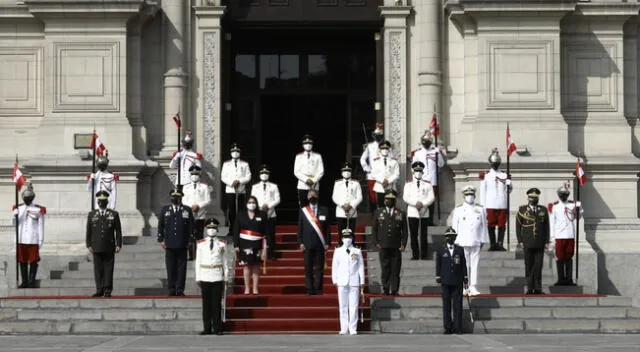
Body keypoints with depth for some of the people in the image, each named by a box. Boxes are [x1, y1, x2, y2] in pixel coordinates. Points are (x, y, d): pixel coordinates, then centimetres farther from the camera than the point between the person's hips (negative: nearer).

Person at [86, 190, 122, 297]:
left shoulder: (114, 214, 7)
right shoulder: (91, 215, 11)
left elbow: (118, 231, 5)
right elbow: (88, 231, 10)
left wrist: (118, 245, -2)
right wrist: (89, 245, 3)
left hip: (109, 247, -1)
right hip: (96, 247, 1)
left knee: (108, 269, -1)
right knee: (98, 269, 0)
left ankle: (107, 290, 1)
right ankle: (99, 290, 3)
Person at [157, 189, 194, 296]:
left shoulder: (187, 210, 7)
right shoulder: (165, 210, 11)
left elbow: (191, 226, 6)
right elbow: (160, 225, 11)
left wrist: (190, 240, -1)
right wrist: (161, 240, 4)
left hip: (182, 244, -1)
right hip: (169, 244, 1)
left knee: (181, 267, 0)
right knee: (170, 268, 2)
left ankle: (180, 289, 3)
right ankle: (171, 289, 6)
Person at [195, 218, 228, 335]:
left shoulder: (222, 244, 7)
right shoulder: (201, 244, 7)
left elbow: (225, 261, 9)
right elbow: (198, 261, 7)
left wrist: (226, 277, 5)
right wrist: (198, 277, 2)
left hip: (217, 277, 0)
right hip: (205, 277, 0)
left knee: (217, 303, -1)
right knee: (206, 303, 2)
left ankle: (217, 328, 3)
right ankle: (207, 328, 6)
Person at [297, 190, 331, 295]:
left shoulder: (324, 210, 7)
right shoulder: (303, 210, 9)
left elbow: (327, 227, 6)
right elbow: (300, 228, 8)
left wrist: (327, 243, -1)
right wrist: (300, 242, -1)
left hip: (320, 243, 0)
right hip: (307, 244, 0)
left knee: (319, 267, 0)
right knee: (308, 267, 1)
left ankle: (318, 288, 4)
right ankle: (309, 289, 5)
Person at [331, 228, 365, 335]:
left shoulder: (357, 252, 9)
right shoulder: (338, 251, 9)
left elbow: (361, 267, 9)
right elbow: (334, 266, 10)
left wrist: (362, 281, 6)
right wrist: (335, 280, 4)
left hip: (354, 282, 0)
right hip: (342, 282, 0)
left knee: (353, 306, -3)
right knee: (343, 306, 1)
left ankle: (353, 329, 0)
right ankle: (344, 329, 5)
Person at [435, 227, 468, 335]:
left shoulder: (460, 250, 7)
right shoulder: (440, 250, 5)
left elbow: (464, 265, 8)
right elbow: (438, 266, 6)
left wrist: (465, 279, 4)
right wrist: (438, 279, 0)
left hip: (457, 281, 0)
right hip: (446, 282, 0)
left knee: (457, 305, -1)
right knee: (446, 305, 1)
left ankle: (457, 327, 2)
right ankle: (448, 327, 5)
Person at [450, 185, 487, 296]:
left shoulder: (480, 209, 8)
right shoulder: (458, 210, 3)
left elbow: (483, 226, 11)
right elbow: (454, 227, 3)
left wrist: (482, 240, 7)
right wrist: (456, 242, -2)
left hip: (476, 242, 2)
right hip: (462, 242, -1)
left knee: (475, 265, 0)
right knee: (464, 265, 0)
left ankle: (473, 287, 0)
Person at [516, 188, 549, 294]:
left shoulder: (543, 210, 9)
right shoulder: (522, 209, 5)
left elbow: (547, 227, 9)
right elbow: (518, 226, 4)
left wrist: (547, 241, 3)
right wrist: (520, 241, -3)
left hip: (540, 244, 1)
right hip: (527, 244, -1)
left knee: (538, 266, -1)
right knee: (529, 266, 1)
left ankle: (538, 288, 1)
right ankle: (530, 288, 4)